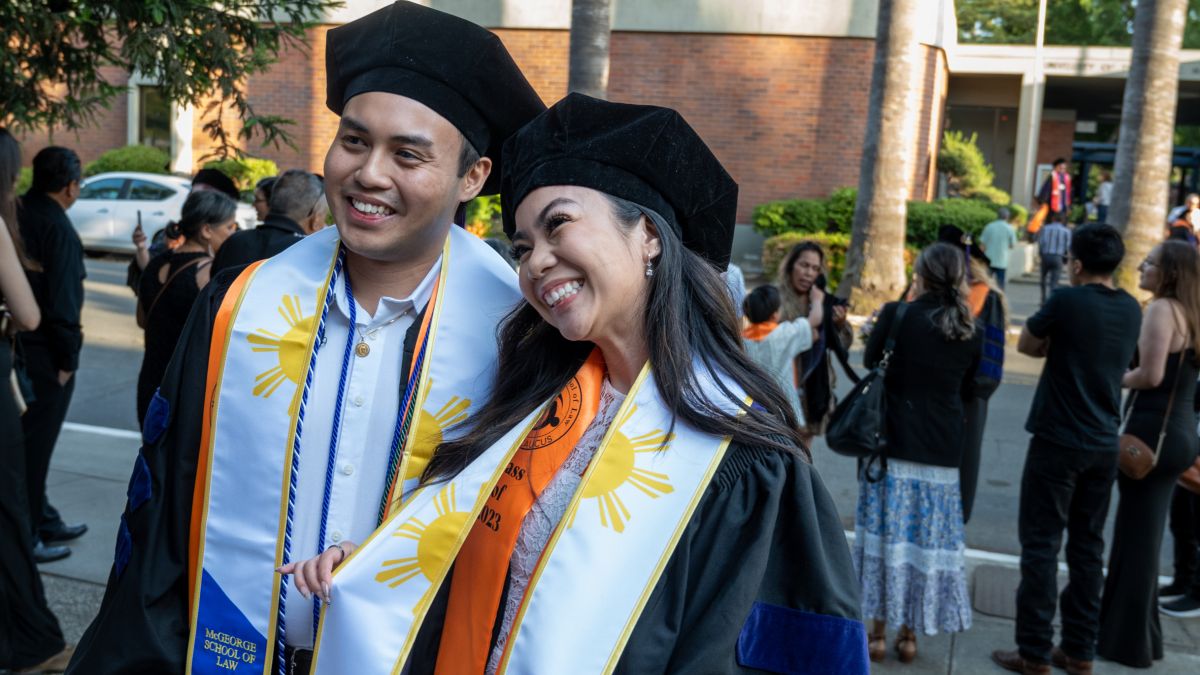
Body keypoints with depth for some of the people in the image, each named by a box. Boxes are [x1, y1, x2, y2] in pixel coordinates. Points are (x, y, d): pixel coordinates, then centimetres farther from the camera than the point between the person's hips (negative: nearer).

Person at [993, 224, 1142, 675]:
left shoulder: (1067, 301, -13)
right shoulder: (1131, 309, 6)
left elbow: (1027, 346, 0)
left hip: (1059, 441, -6)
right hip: (1104, 444, 6)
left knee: (1041, 544, 0)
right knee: (1088, 545, 12)